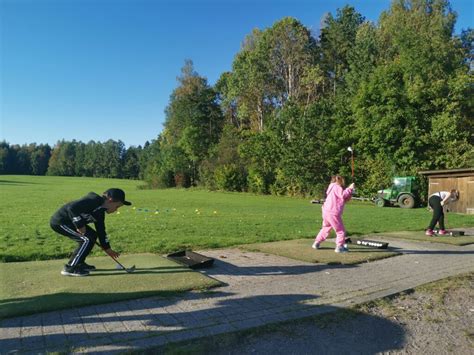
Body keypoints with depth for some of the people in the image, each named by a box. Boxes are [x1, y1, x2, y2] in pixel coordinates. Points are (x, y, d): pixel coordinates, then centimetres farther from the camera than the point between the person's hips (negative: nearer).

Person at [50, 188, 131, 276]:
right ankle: (70, 268, -5)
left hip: (67, 221, 10)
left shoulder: (100, 211, 8)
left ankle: (79, 263, 21)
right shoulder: (94, 200, -23)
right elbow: (72, 208, -32)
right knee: (87, 239, -13)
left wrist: (107, 248, 17)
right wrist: (80, 225, -25)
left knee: (92, 235, 12)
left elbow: (101, 230, 16)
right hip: (59, 222, -10)